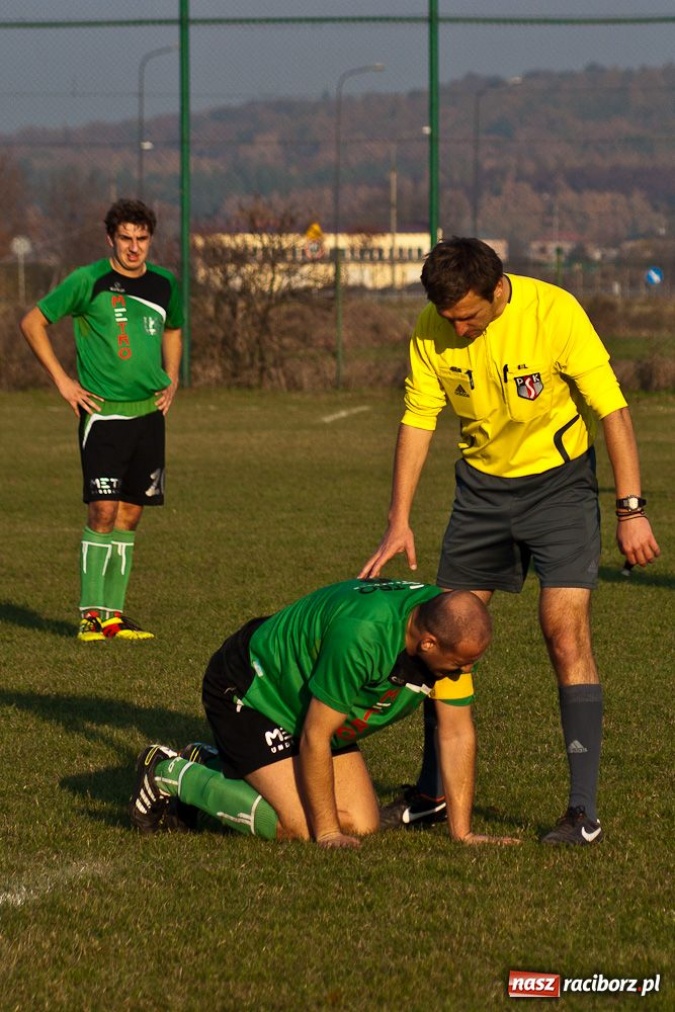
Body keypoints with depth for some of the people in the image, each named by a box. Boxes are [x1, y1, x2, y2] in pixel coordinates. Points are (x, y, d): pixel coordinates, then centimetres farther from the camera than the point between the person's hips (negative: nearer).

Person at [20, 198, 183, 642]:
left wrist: (172, 380, 15)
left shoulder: (165, 285, 8)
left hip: (149, 413, 5)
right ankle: (91, 614, -7)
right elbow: (33, 323, 1)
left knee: (130, 515, 6)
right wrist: (62, 380, -3)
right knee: (103, 510, -12)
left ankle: (114, 613, 12)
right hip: (103, 412, -5)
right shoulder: (88, 281, -7)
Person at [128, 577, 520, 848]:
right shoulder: (363, 634, -39)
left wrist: (462, 832, -11)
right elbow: (314, 738, -29)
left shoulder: (449, 631, -17)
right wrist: (327, 832, -22)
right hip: (248, 693, -9)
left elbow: (457, 734, -7)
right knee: (298, 825, -20)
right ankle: (168, 774, -1)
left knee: (362, 824, 0)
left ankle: (211, 765, 17)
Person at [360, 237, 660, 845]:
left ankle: (584, 811, -12)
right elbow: (418, 421, -2)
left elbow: (613, 411, -18)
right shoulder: (433, 330, -11)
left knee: (566, 633, -14)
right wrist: (399, 522, -8)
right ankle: (433, 793, 22)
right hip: (482, 485, 4)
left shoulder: (554, 312, -23)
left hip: (559, 481, -4)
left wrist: (632, 510, -20)